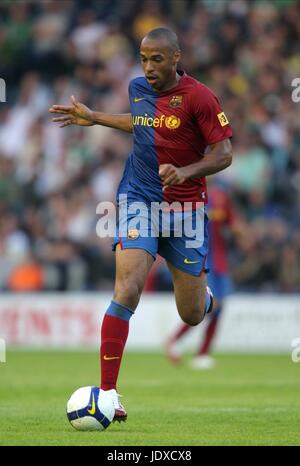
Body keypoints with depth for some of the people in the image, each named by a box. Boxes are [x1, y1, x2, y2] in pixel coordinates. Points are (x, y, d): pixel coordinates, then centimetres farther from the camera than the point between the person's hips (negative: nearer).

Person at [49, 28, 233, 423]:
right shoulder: (138, 88, 4)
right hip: (139, 201, 2)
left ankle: (202, 295, 47)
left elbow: (224, 154, -11)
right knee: (127, 291, -20)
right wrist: (94, 118, 28)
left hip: (186, 208, -2)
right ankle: (108, 392, -19)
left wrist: (186, 172, -27)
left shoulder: (198, 96, -11)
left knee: (192, 315, 6)